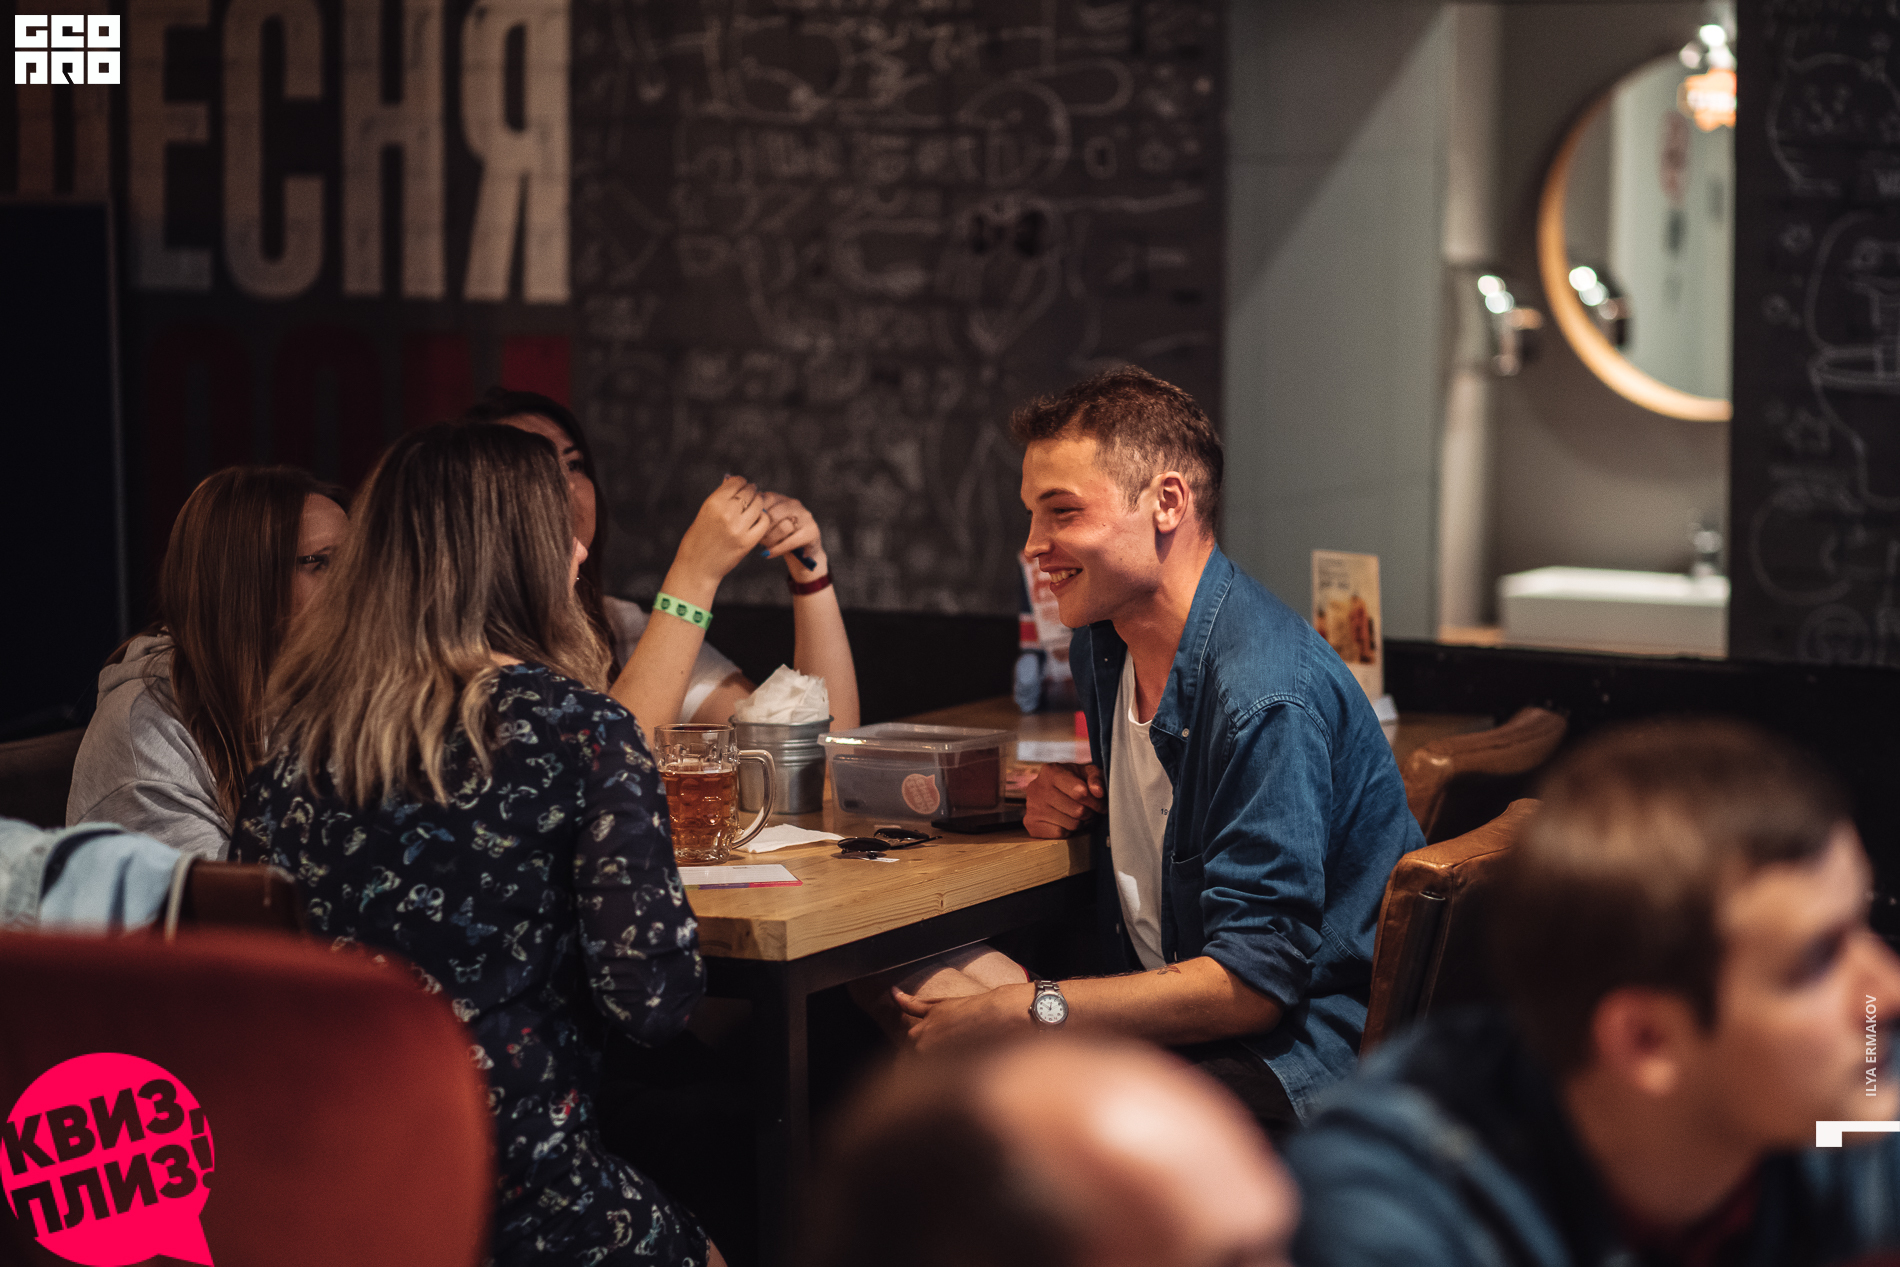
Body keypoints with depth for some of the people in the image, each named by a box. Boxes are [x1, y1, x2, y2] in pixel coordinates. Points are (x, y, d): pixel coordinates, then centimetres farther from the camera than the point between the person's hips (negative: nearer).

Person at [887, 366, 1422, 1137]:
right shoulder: (1102, 643, 7)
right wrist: (1070, 796, 7)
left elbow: (1252, 984, -24)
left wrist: (1022, 1011, -24)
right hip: (1170, 1007, 9)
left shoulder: (1268, 700, -22)